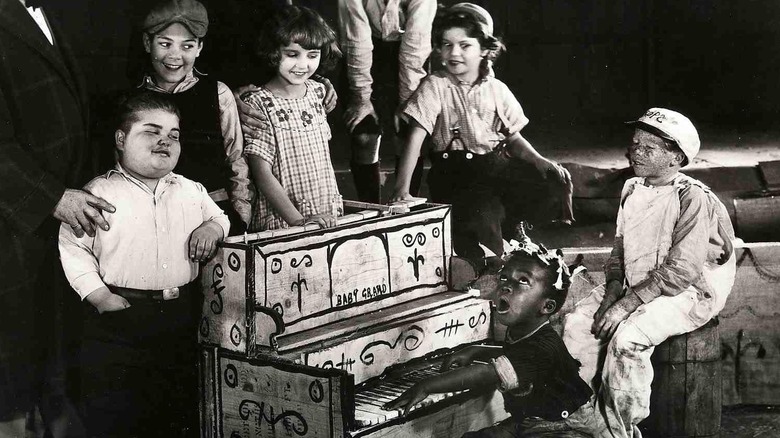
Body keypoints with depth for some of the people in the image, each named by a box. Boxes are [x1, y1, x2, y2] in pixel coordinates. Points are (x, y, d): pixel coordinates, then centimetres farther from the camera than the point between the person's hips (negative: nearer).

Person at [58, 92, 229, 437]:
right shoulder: (98, 193, -7)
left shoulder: (192, 191, 9)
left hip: (183, 316, 4)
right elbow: (72, 248, -7)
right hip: (120, 317, -4)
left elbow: (219, 218, 24)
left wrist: (213, 227, 0)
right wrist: (98, 295, -15)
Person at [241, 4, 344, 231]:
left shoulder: (317, 92, 10)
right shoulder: (259, 104, -8)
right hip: (280, 225, -5)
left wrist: (336, 203, 11)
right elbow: (263, 176, -11)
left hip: (328, 219, 5)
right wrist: (299, 221, -18)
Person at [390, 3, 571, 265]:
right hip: (455, 175, -3)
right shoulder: (435, 87, -7)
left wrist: (540, 161, -6)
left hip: (496, 170, 4)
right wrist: (402, 187, -23)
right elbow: (416, 138, -13)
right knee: (480, 224, -20)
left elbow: (512, 138, 12)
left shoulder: (497, 89, 4)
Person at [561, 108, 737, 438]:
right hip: (633, 286, 8)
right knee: (576, 324, -11)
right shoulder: (632, 190, 7)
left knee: (626, 337, -31)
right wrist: (614, 287, -5)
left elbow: (680, 271, -23)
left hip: (688, 291, -8)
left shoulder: (693, 198, -18)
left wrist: (628, 303, -25)